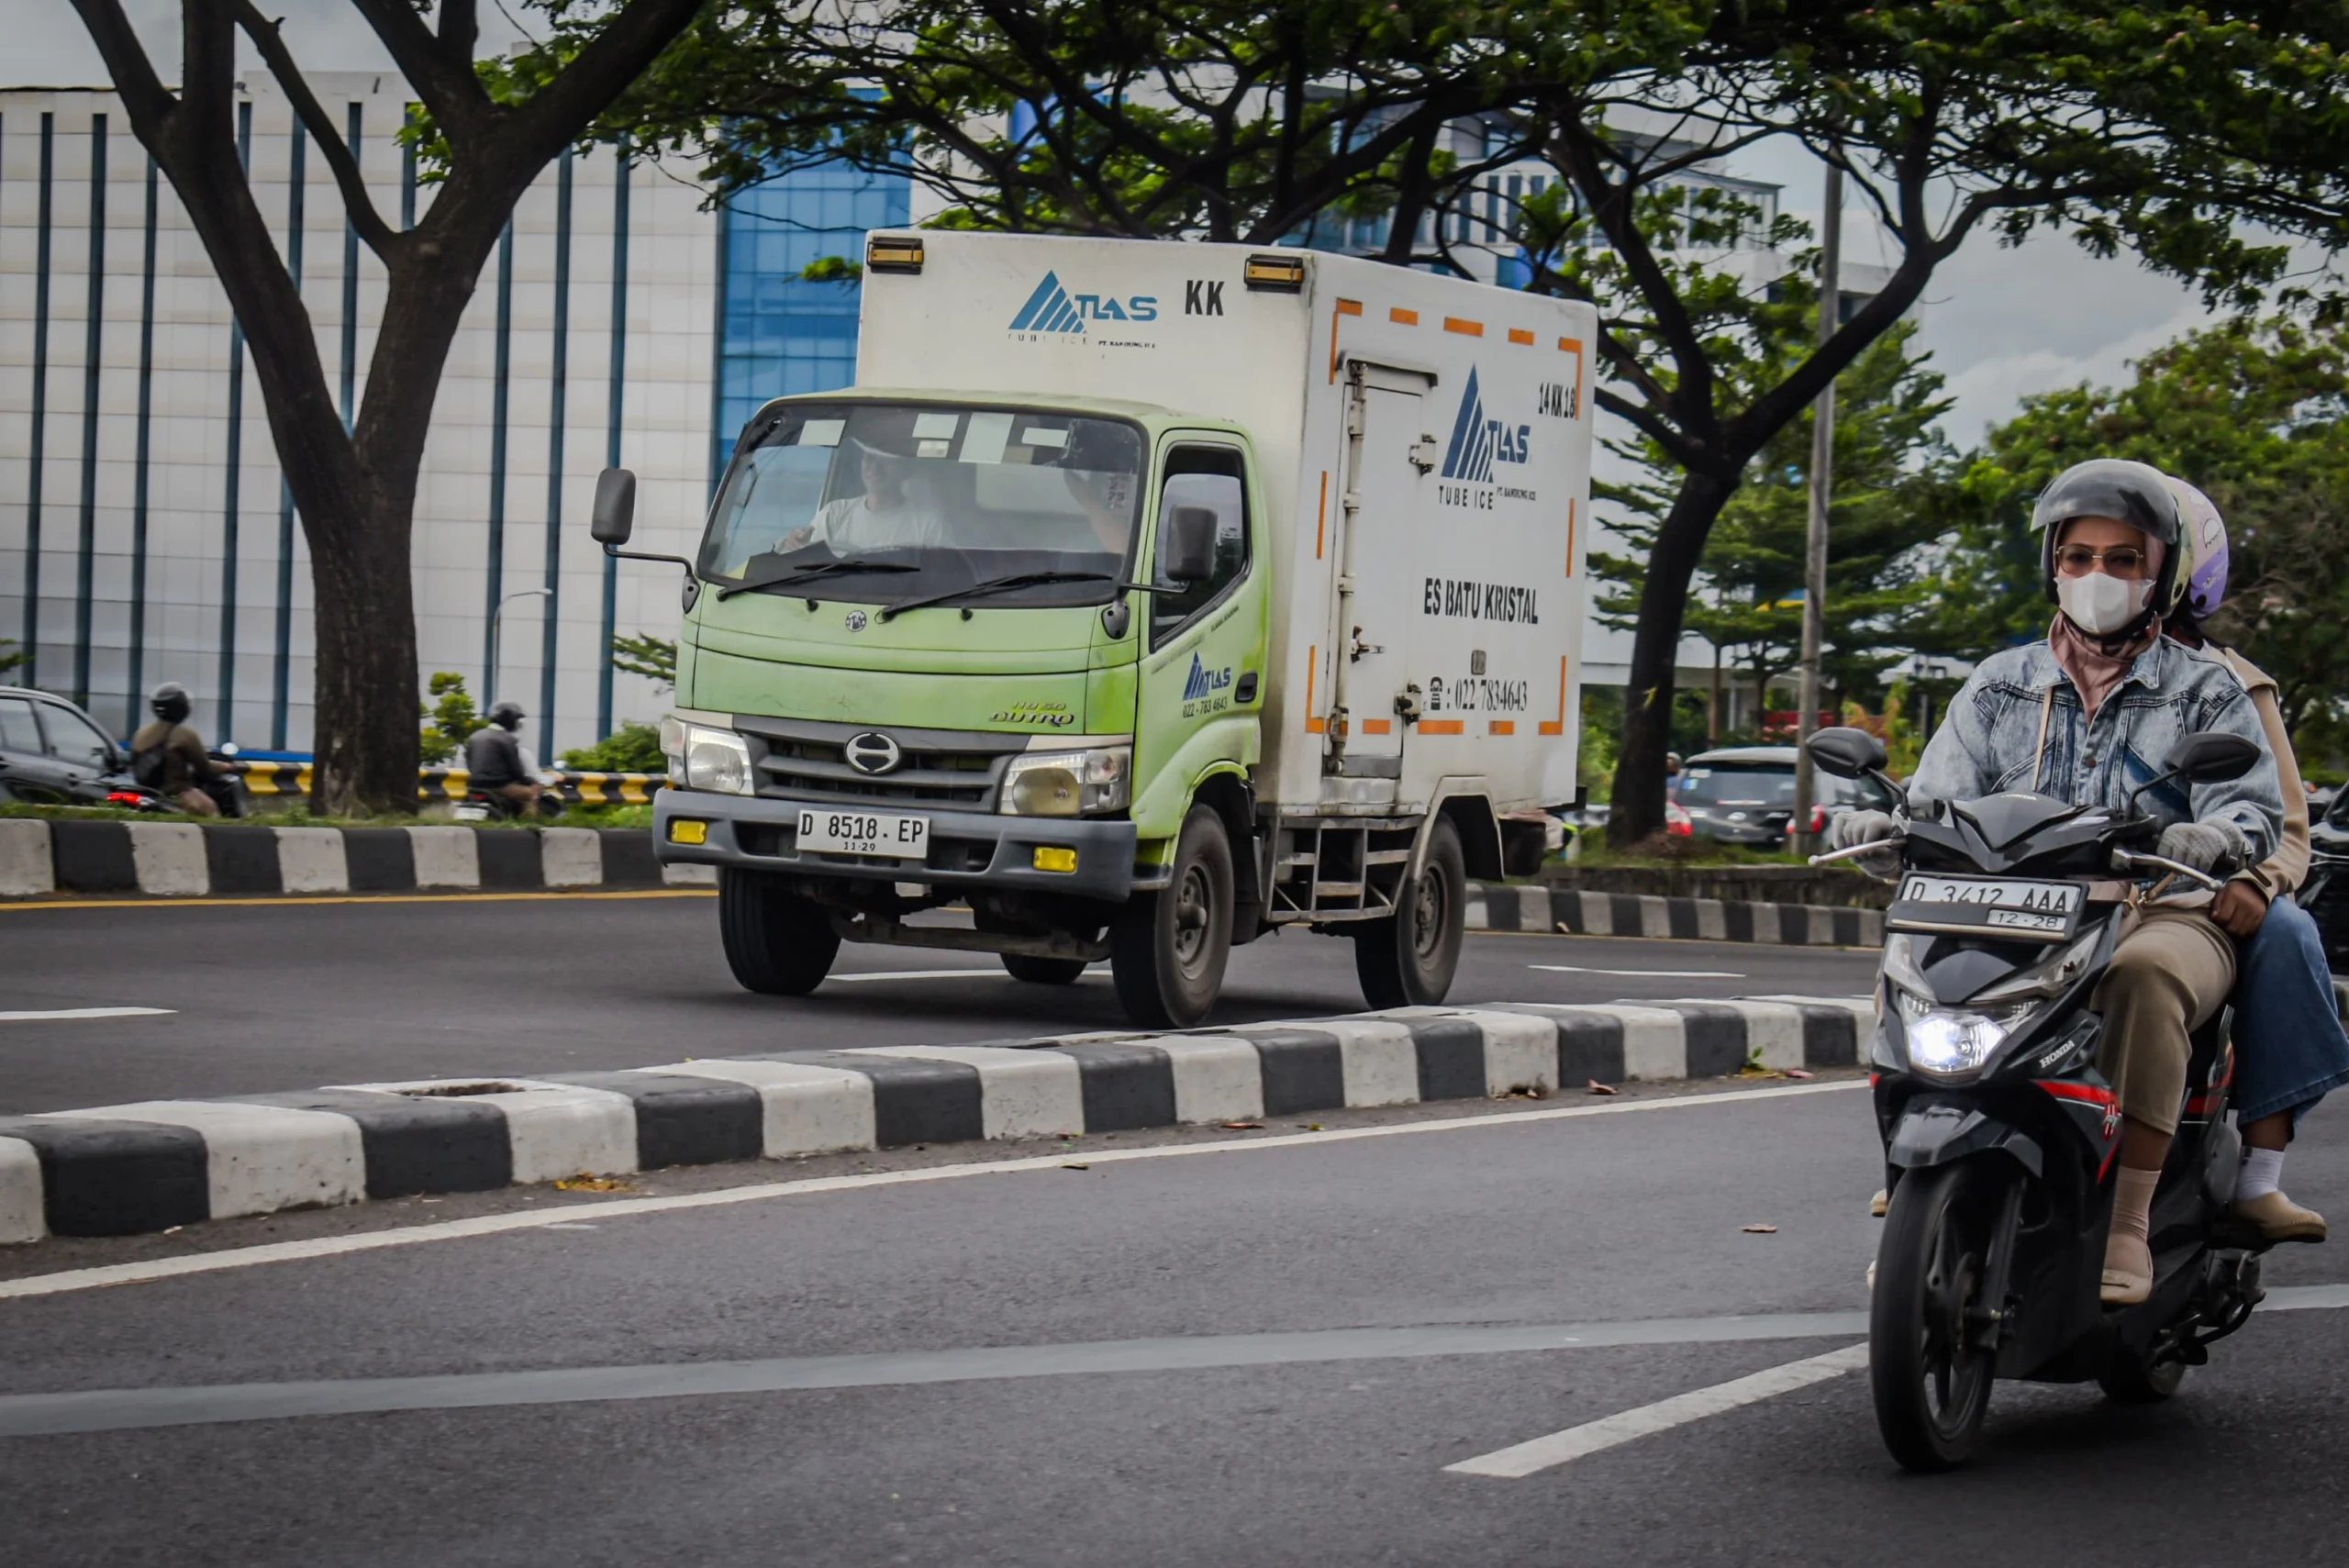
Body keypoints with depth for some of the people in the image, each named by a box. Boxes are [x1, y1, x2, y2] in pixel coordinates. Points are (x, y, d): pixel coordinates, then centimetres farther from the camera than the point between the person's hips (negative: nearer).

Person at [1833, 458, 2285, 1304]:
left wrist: (2216, 837, -27)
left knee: (2144, 975, -40)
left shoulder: (2205, 690, 11)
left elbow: (2254, 809, -2)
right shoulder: (2000, 685, 19)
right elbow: (1945, 792, 9)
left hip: (2163, 915, -3)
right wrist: (1885, 821, -15)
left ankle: (2125, 1226, -37)